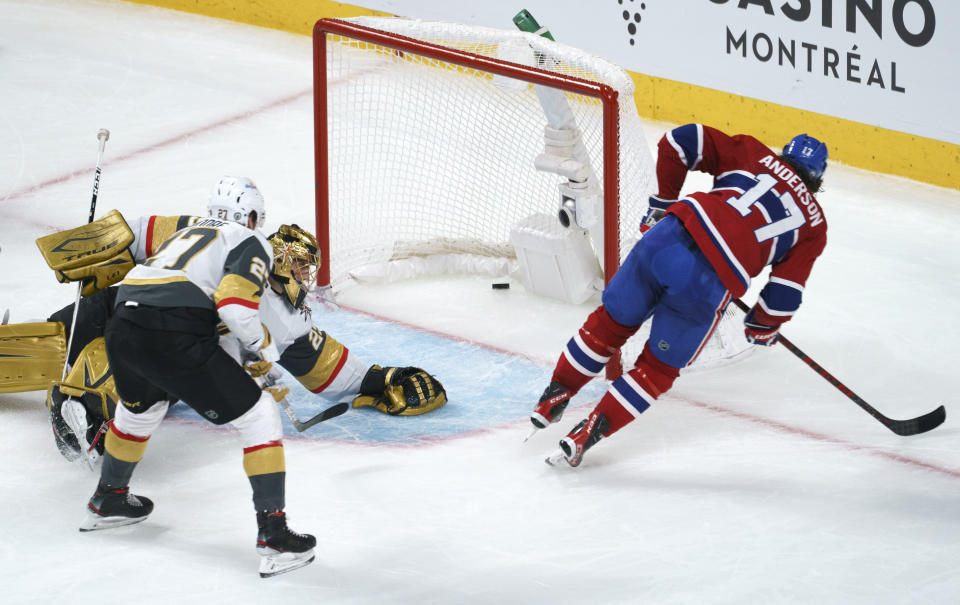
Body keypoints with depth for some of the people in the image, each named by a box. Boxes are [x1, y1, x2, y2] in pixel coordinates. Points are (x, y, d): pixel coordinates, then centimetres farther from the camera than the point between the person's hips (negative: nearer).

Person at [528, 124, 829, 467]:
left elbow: (680, 142, 16)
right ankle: (584, 437, 9)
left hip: (669, 235, 2)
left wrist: (663, 204, 25)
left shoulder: (753, 155, 23)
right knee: (659, 369, 15)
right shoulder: (814, 224, 19)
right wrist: (762, 328, 31)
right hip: (713, 282, -2)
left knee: (611, 322, 24)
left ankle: (550, 401, 30)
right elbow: (786, 293, 13)